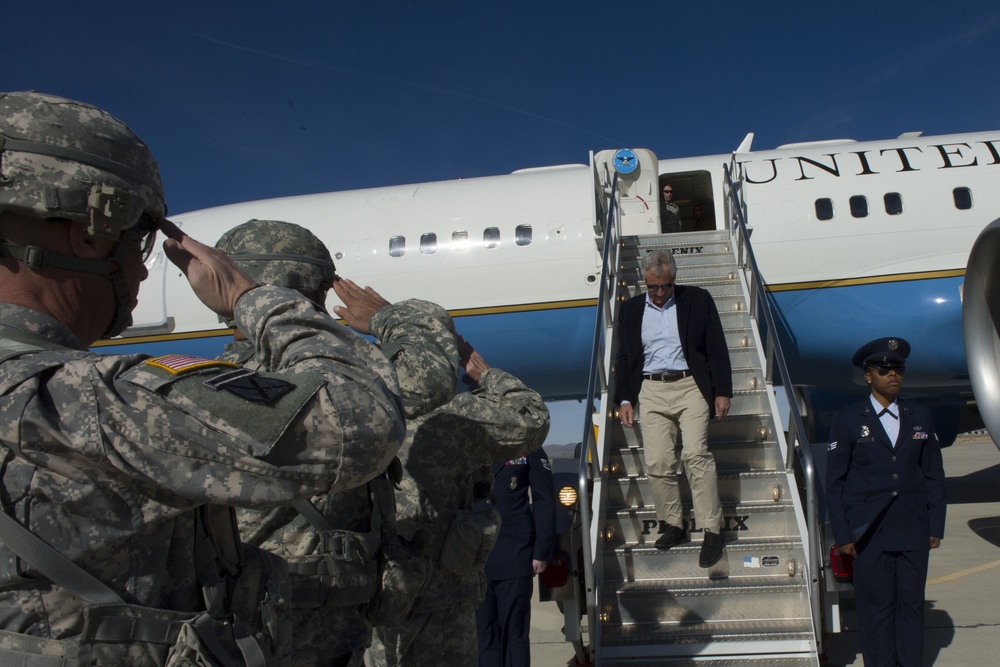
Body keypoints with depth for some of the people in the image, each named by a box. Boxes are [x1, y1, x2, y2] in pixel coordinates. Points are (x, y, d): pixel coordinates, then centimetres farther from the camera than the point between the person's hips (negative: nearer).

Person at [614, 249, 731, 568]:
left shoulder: (697, 300, 6)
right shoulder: (631, 309, 13)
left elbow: (717, 348, 4)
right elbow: (624, 358, 16)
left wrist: (722, 391, -3)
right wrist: (624, 399, 7)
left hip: (691, 386, -3)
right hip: (651, 391, 3)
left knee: (696, 454, -15)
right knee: (657, 464, -4)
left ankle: (712, 530, -9)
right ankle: (673, 525, 11)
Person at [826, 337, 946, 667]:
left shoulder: (921, 417, 10)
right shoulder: (847, 421, 0)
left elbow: (934, 475, 11)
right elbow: (835, 483, -1)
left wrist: (936, 526, 5)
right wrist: (842, 534, -5)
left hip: (914, 532, 3)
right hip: (870, 534, -3)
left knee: (912, 605, 8)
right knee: (877, 608, 3)